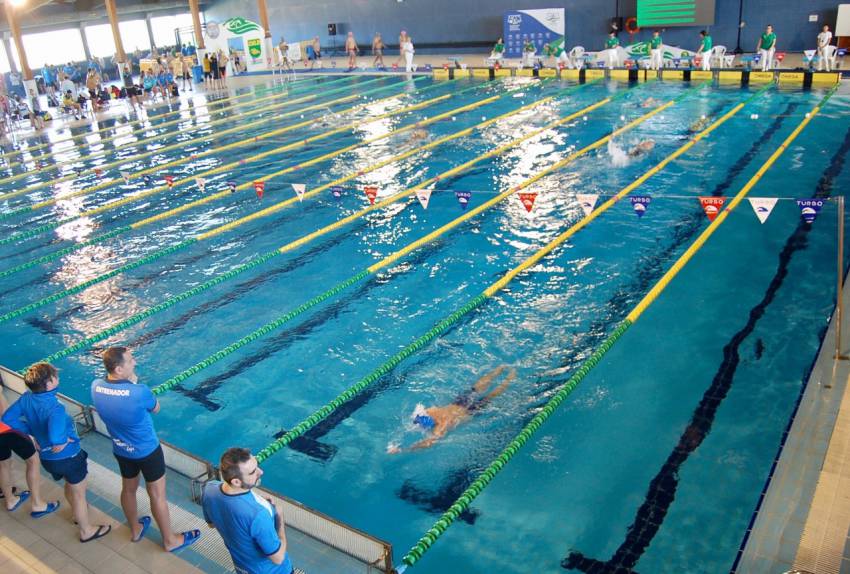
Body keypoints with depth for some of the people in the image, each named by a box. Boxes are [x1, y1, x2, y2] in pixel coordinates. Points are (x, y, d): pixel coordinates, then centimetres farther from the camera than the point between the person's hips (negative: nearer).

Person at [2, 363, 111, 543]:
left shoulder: (26, 398, -14)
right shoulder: (54, 408, -36)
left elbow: (8, 418, -3)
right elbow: (56, 438, -48)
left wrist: (33, 432, 1)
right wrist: (65, 440, -25)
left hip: (46, 458, 7)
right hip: (68, 457, -7)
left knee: (69, 484, 34)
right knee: (79, 493, 16)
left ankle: (78, 512, 58)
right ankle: (86, 531, 35)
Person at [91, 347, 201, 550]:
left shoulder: (96, 386, -17)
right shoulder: (139, 392, -35)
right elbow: (156, 408, -12)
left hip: (120, 450, 6)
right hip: (147, 451, -6)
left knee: (128, 489, 27)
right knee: (157, 495, 13)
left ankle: (135, 529, 51)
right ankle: (170, 540, 31)